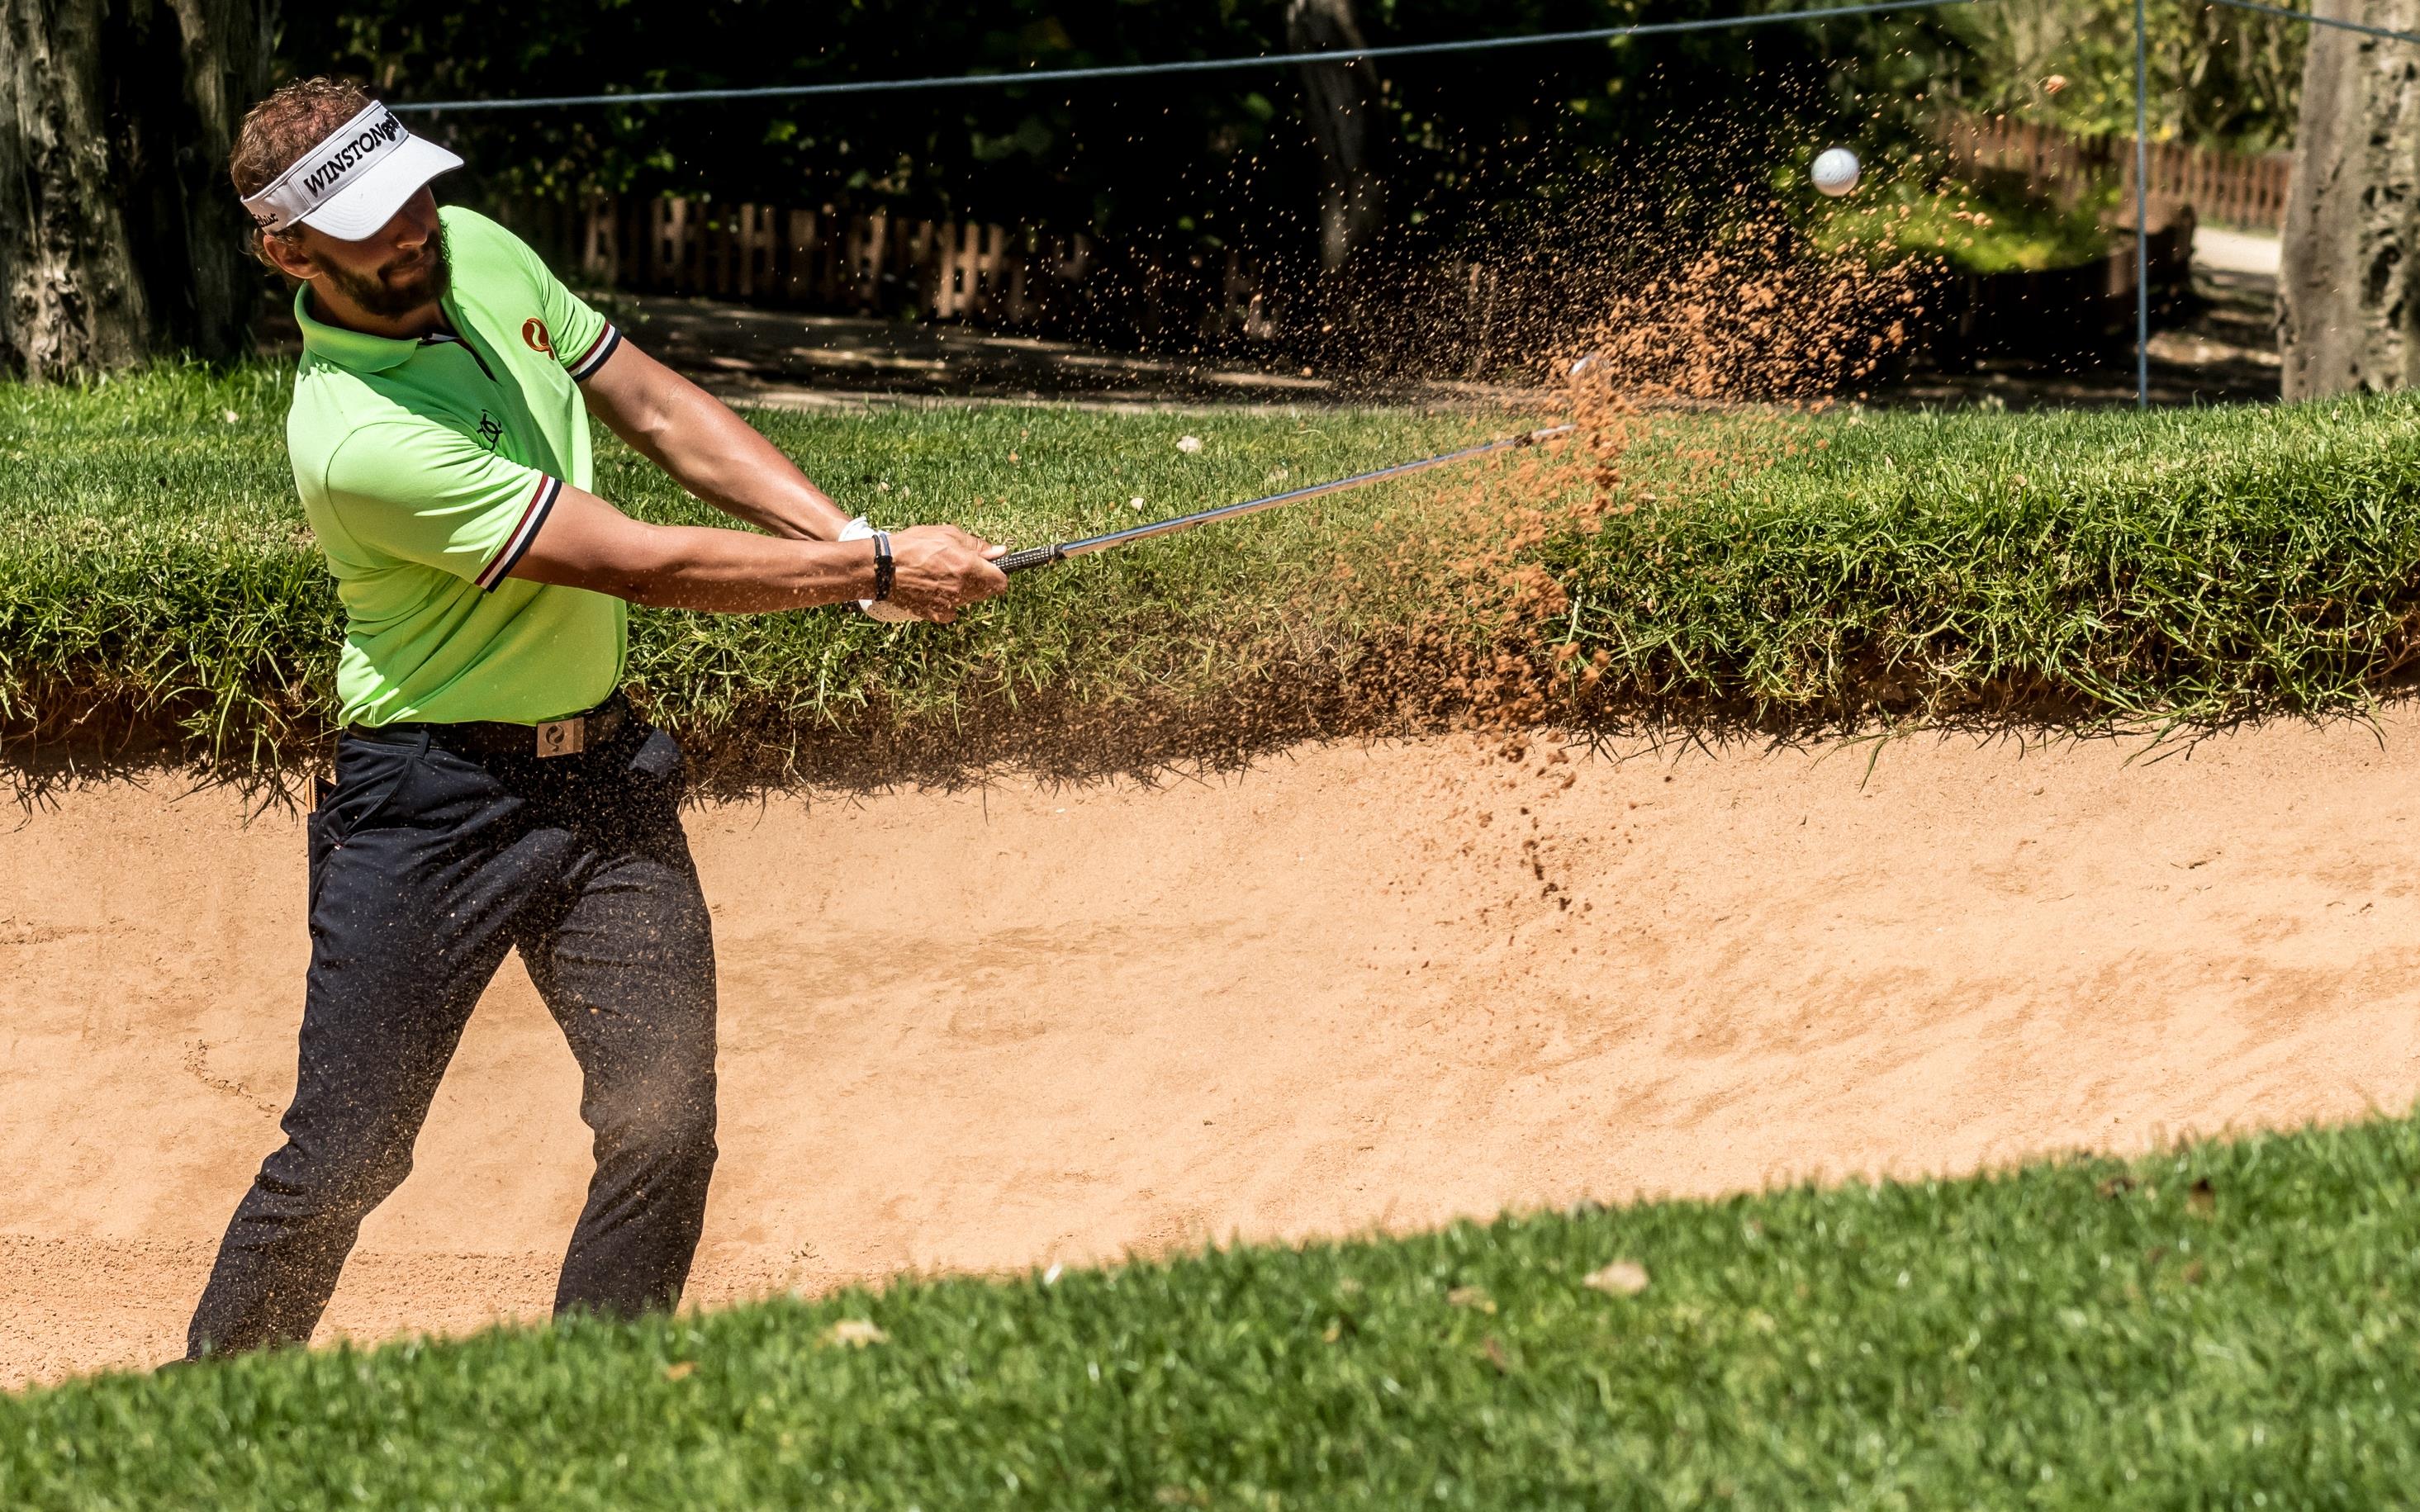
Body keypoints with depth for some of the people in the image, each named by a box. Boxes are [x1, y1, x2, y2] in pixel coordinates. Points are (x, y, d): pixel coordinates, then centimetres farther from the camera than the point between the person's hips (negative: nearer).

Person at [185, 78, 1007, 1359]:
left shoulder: (477, 251, -1)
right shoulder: (354, 442, -26)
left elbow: (660, 410, 11)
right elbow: (650, 567, -23)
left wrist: (851, 535, -2)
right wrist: (877, 569, -16)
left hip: (603, 763, 7)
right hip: (432, 803, -7)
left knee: (663, 1128, -5)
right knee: (343, 1161, -5)